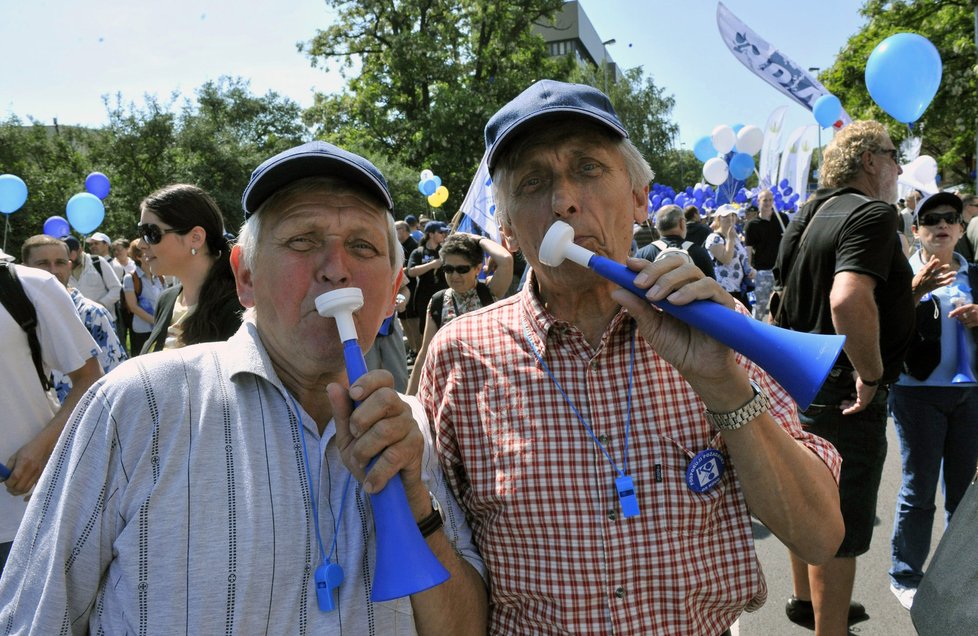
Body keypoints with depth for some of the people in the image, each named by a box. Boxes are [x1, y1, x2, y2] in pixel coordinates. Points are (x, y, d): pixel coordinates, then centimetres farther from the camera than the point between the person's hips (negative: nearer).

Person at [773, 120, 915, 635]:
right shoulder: (872, 212, -18)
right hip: (843, 395, -10)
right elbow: (849, 300, -36)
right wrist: (872, 375, -23)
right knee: (840, 529, 2)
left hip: (802, 383, 10)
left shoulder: (814, 213, 11)